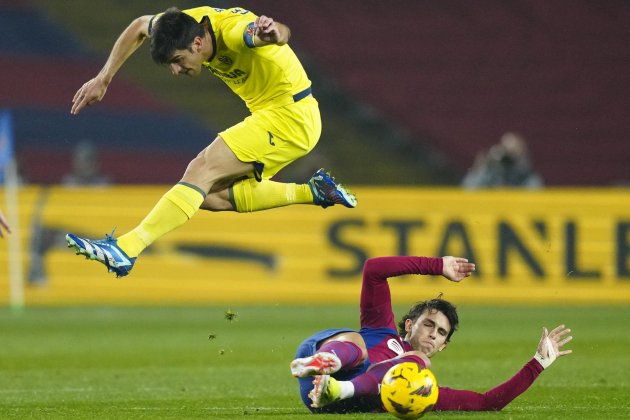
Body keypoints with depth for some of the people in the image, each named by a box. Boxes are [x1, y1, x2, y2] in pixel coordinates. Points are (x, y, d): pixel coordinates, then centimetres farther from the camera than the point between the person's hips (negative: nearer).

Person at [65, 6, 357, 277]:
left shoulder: (232, 30, -29)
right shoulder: (189, 22, -6)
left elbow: (282, 33, -51)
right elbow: (140, 27, 15)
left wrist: (273, 33, -76)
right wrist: (103, 79, 8)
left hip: (290, 118, -10)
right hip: (270, 114, 10)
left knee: (202, 170, -22)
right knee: (214, 196, 2)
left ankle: (125, 250, -30)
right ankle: (313, 192, 10)